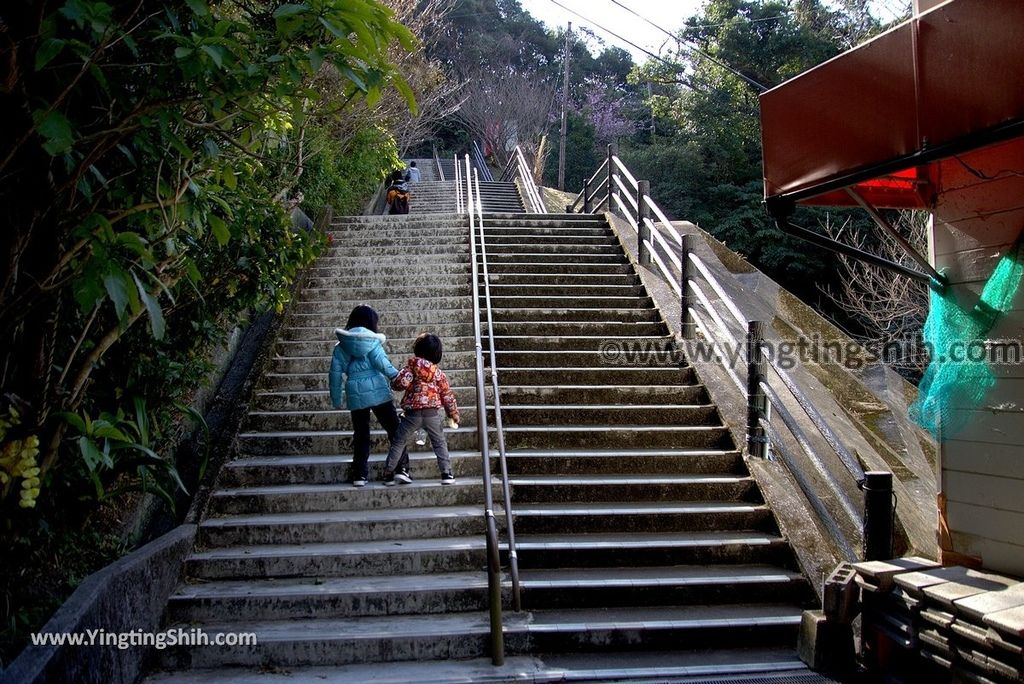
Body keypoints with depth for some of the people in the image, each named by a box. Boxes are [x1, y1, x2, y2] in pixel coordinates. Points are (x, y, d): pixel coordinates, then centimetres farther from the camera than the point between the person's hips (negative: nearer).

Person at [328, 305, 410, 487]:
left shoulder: (341, 346, 7)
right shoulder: (371, 341, -2)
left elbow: (335, 373, 6)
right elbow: (382, 363, -12)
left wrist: (337, 399, 12)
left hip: (355, 395, 3)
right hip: (378, 391, -3)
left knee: (360, 436, 13)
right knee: (394, 429, 7)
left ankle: (359, 475, 11)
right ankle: (402, 468, 1)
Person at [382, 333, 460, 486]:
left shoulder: (411, 367, -1)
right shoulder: (439, 373, 5)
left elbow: (400, 383, -13)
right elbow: (447, 395, 6)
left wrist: (394, 382, 11)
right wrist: (454, 414, 16)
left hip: (412, 413, -1)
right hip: (432, 413, 1)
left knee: (398, 442, 12)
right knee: (440, 443, 15)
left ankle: (389, 475, 12)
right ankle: (447, 474, 6)